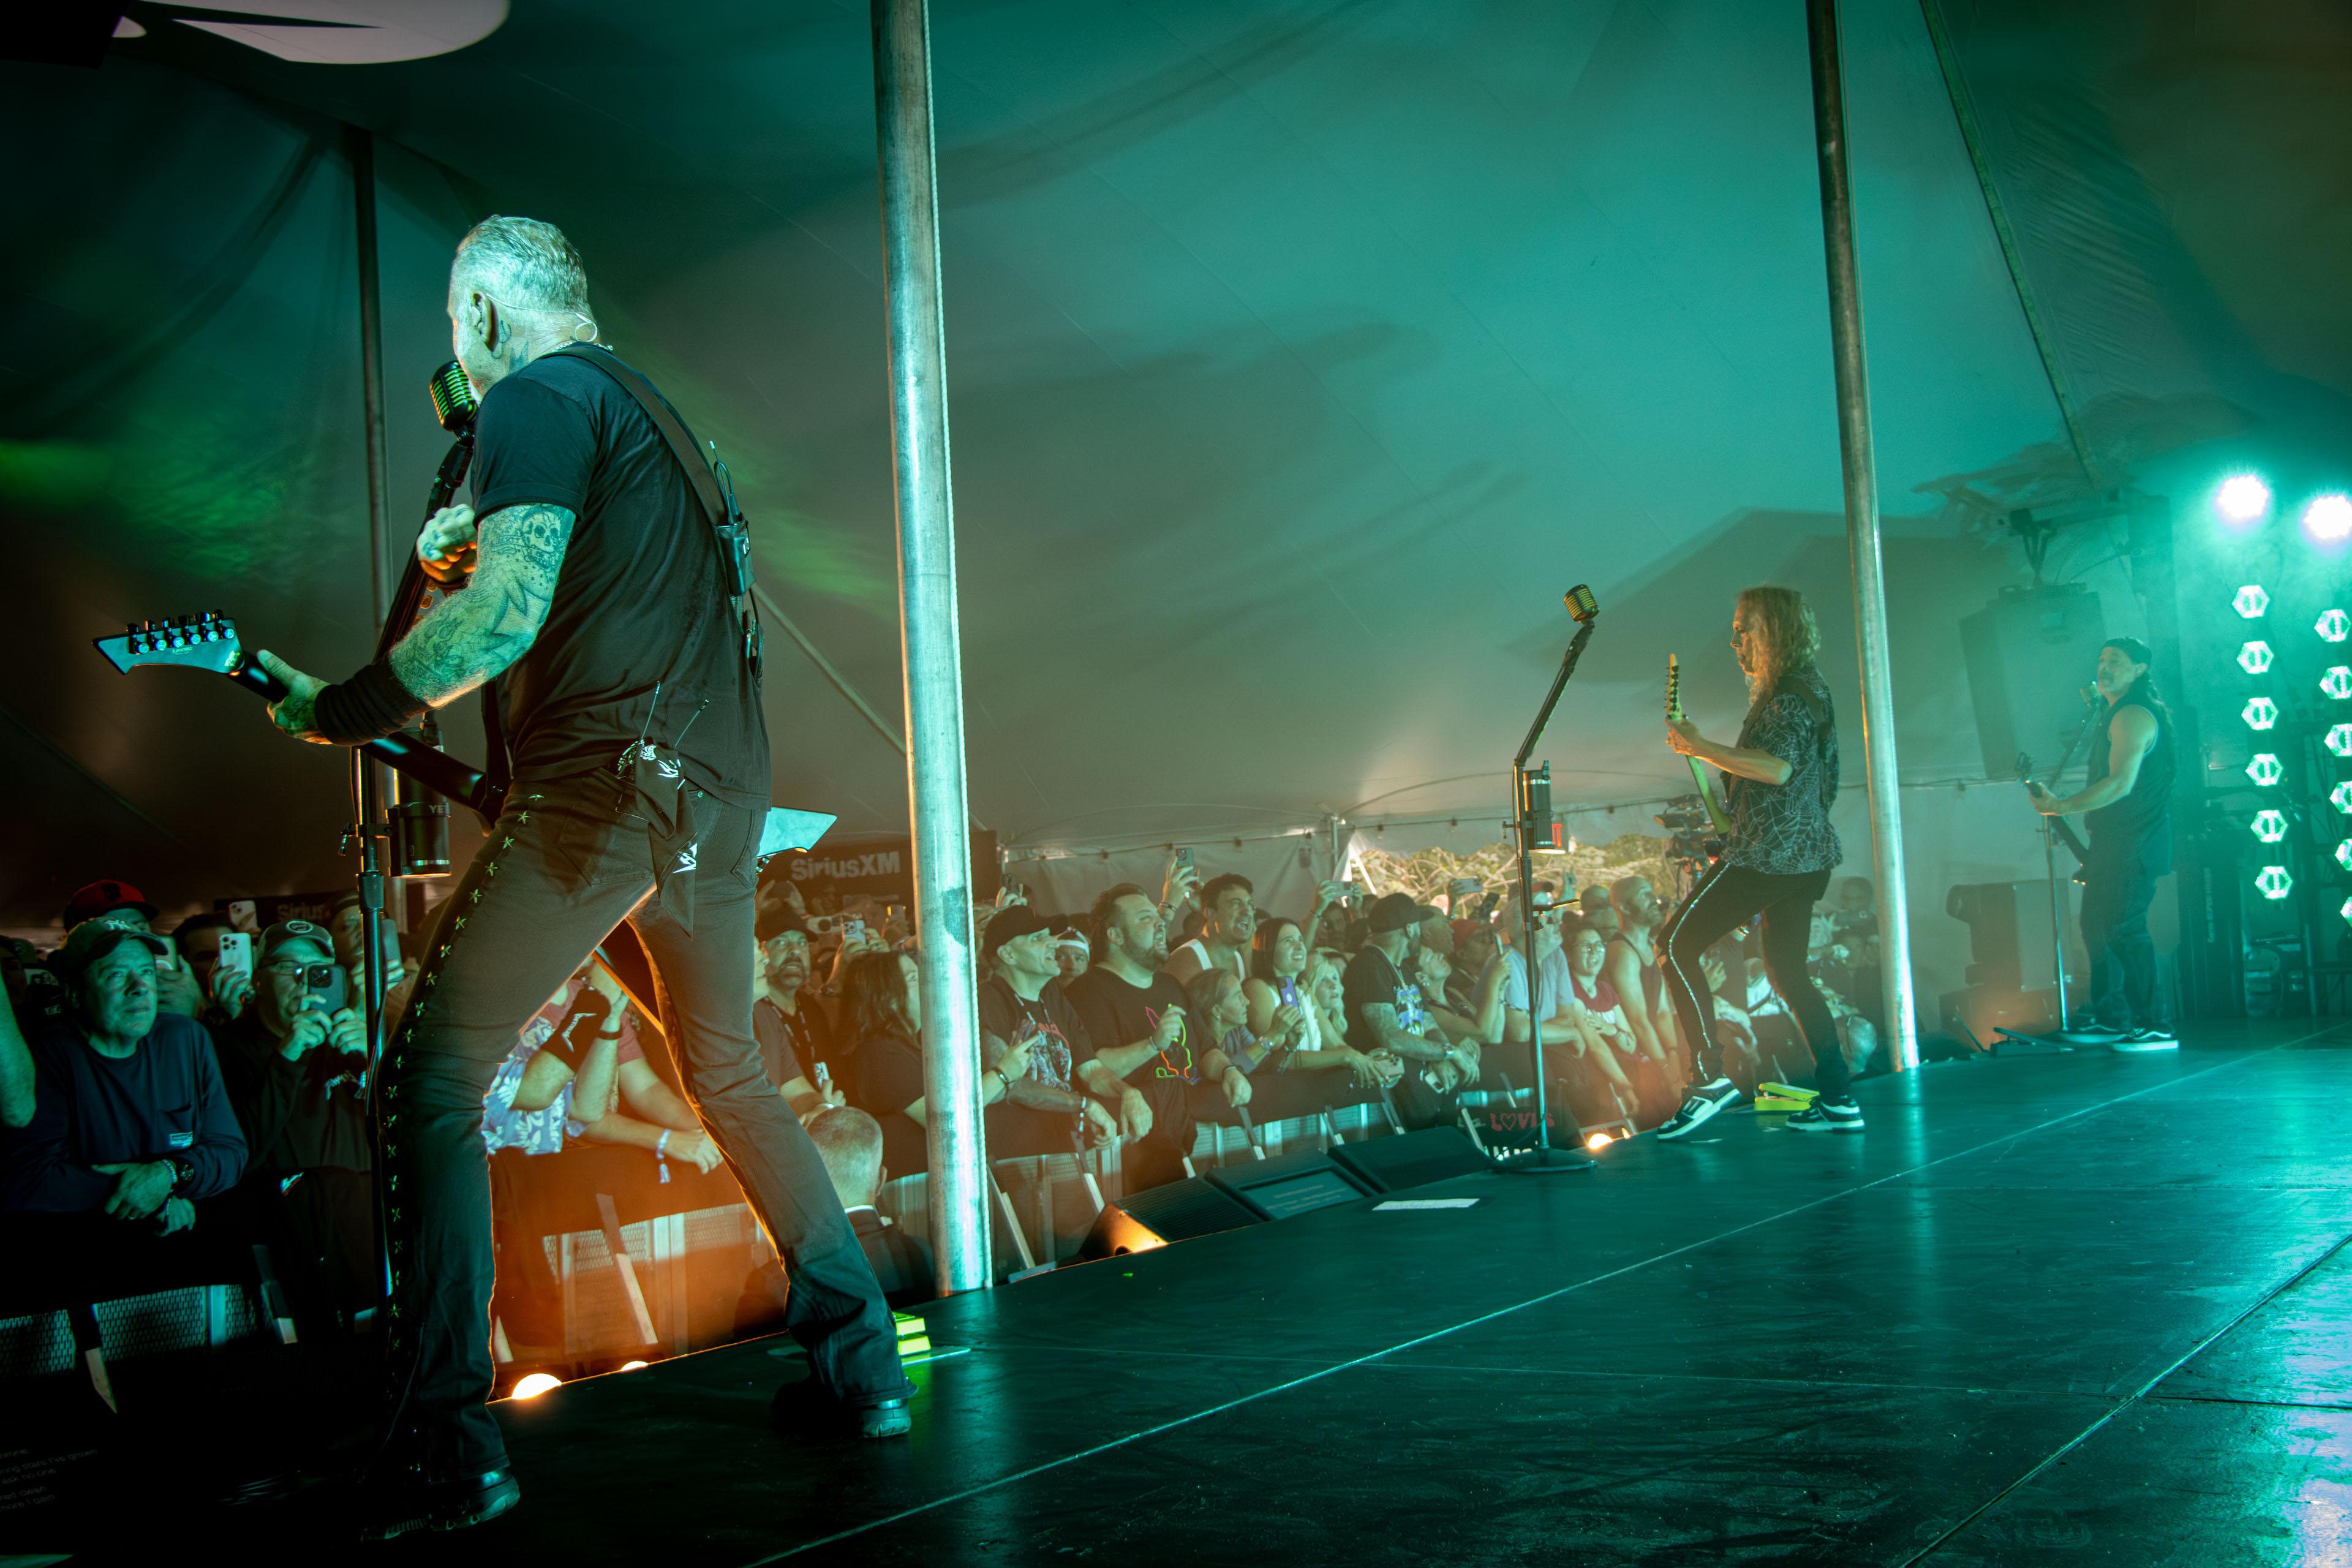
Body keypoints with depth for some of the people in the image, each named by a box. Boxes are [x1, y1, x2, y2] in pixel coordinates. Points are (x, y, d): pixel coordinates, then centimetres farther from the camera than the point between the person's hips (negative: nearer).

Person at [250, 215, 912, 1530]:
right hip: (723, 794, 9)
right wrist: (479, 553, 22)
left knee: (433, 1078, -3)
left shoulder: (535, 397, -4)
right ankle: (866, 1365, 22)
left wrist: (334, 714, -8)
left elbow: (504, 614, -18)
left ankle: (452, 1449, -9)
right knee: (730, 1075, 22)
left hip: (605, 781, -9)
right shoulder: (648, 414, 25)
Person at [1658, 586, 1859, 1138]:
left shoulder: (1790, 694, -13)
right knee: (1787, 972, 14)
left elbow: (1778, 767, -28)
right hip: (1805, 855, 11)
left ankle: (1709, 1076, -14)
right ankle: (1838, 1101, 13)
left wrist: (1701, 748, -24)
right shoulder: (1807, 688, 19)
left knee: (1677, 944, -8)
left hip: (1768, 853, -11)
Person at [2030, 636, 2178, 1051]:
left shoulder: (2134, 715, -14)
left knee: (2124, 929, -13)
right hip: (2112, 843, 11)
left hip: (2133, 844, -11)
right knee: (2098, 926, 14)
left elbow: (2120, 783, -24)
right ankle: (2109, 1019, 21)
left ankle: (2153, 1027, -11)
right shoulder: (2115, 714, 20)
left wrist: (2062, 807, -21)